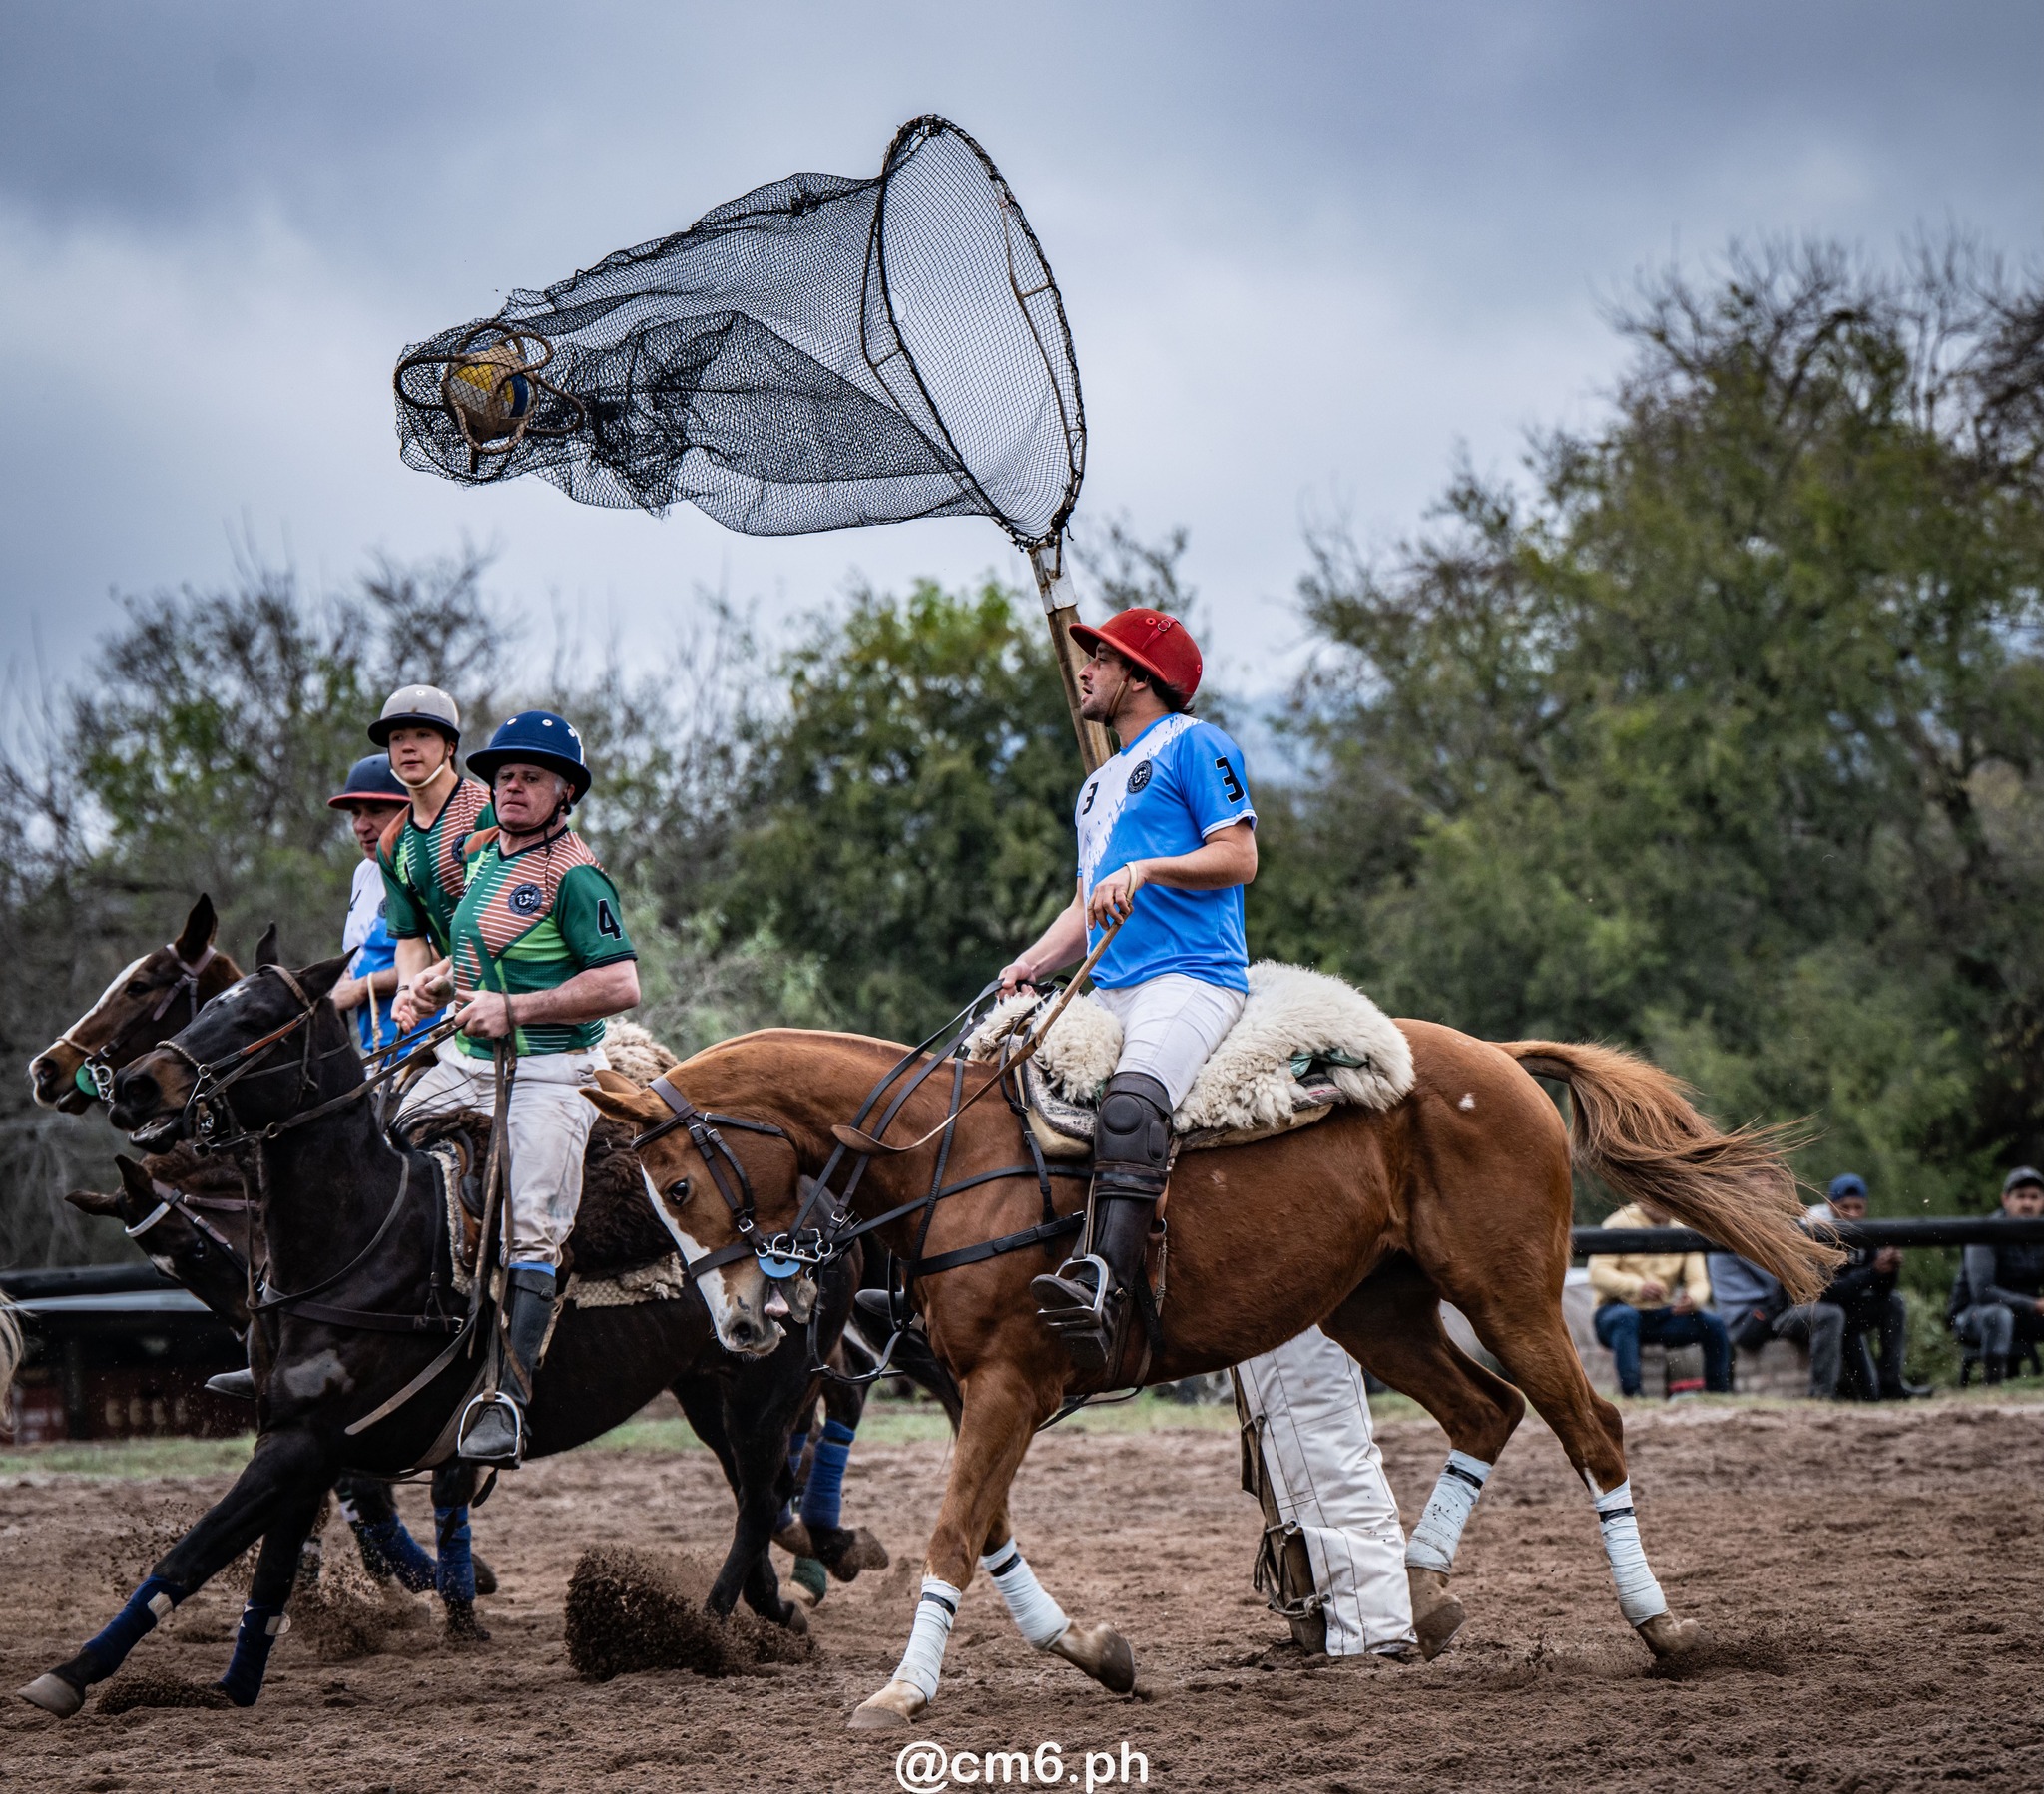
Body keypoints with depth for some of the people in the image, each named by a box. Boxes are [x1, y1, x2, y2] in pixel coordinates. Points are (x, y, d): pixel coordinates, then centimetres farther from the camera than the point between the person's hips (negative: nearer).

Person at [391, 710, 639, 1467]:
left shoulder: (573, 876, -12)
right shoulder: (483, 854, 13)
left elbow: (621, 985, -20)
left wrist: (513, 1009, -21)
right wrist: (430, 981, 10)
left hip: (550, 1075, -8)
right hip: (466, 1064, 8)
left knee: (528, 1228, -19)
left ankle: (509, 1402, -25)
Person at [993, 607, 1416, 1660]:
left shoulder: (1193, 747, 6)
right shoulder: (1099, 786, 32)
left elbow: (1238, 856, -4)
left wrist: (1146, 869, -16)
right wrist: (1029, 966, 14)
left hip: (1190, 978, -10)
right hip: (1112, 993, 11)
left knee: (1128, 1100, -39)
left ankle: (1105, 1296, -63)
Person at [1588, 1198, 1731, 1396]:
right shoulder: (1620, 1225, -6)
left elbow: (1699, 1282, 0)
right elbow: (1598, 1274, -17)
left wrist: (1692, 1299, -26)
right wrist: (1638, 1286, -34)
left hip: (1662, 1315, 4)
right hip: (1618, 1309, -4)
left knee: (1713, 1324, -19)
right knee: (1625, 1317, -39)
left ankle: (1718, 1393, -10)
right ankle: (1631, 1393, -43)